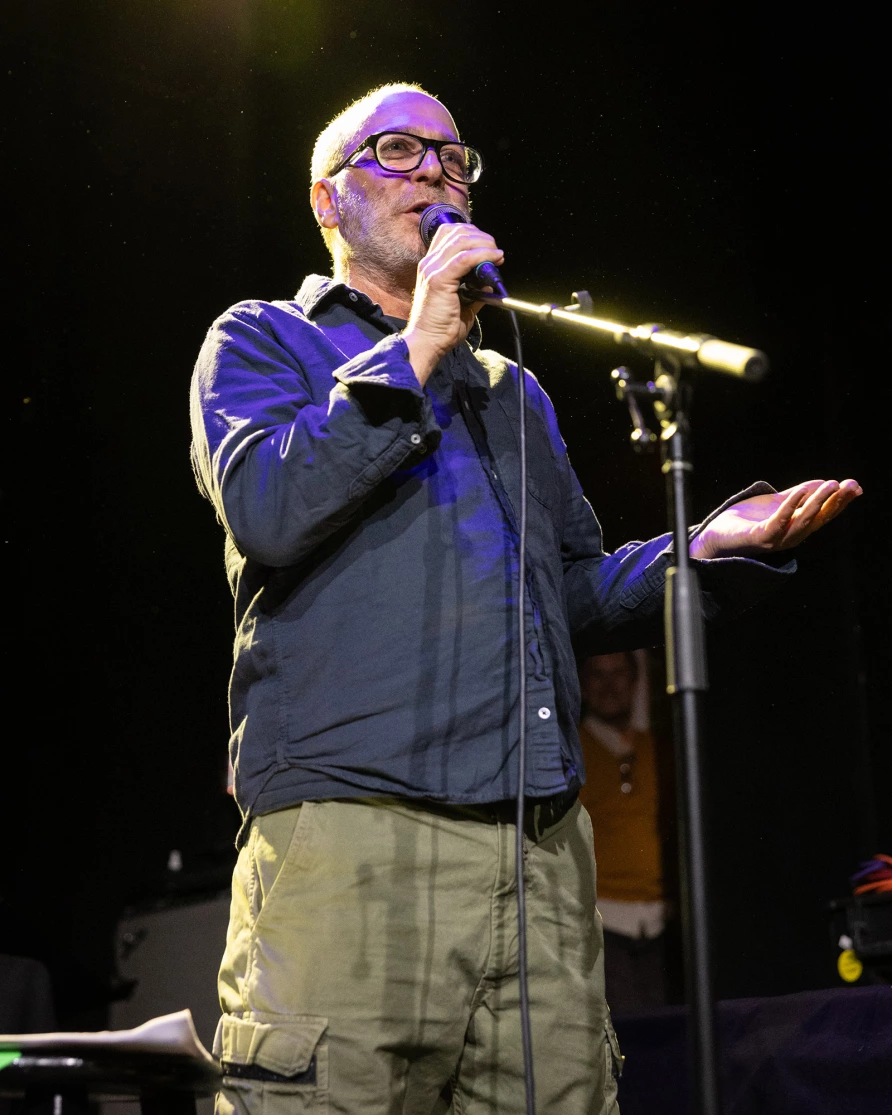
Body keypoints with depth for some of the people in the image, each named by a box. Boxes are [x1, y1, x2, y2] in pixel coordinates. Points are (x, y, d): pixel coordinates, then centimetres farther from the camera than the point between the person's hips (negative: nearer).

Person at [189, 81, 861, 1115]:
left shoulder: (514, 390, 29)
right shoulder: (261, 342, 13)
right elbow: (264, 509, -7)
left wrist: (710, 549, 7)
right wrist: (413, 354, -7)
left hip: (543, 851, 5)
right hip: (349, 836, -5)